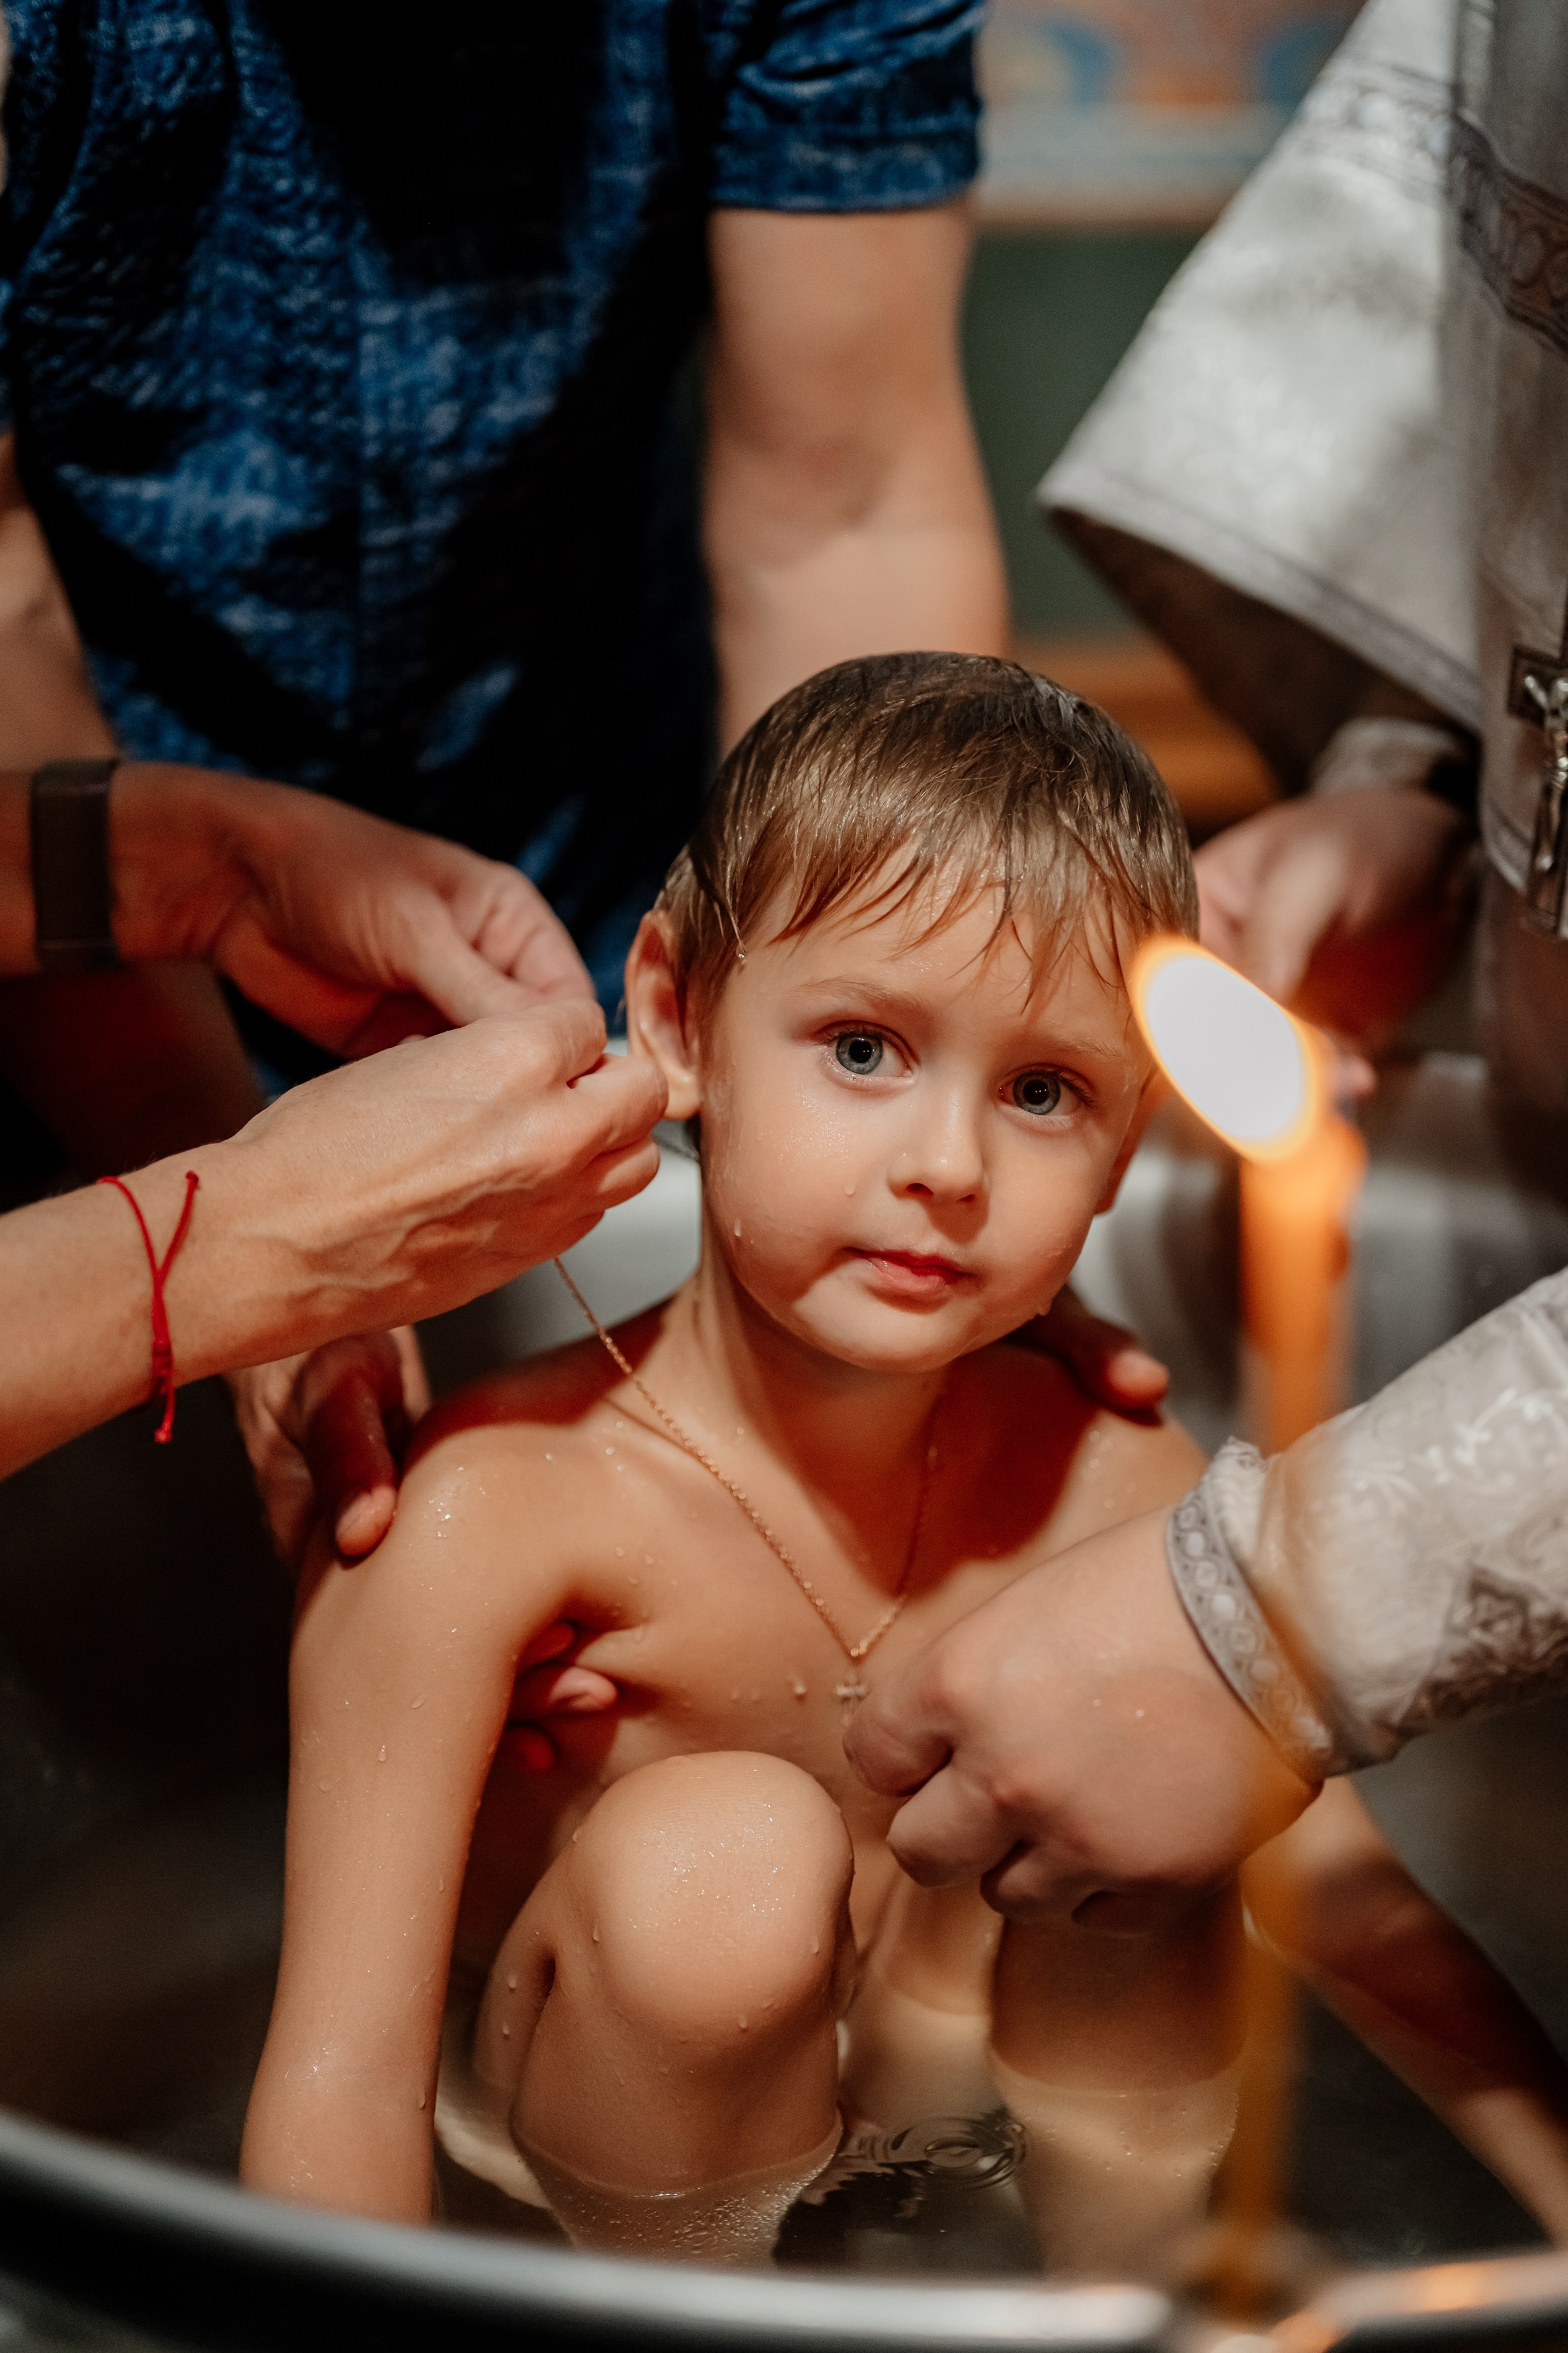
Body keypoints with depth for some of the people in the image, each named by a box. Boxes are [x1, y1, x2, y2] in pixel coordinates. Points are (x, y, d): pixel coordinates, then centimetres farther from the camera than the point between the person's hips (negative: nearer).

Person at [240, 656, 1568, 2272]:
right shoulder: (491, 1509, -29)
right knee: (726, 1850, -31)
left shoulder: (1113, 1494, -16)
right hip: (553, 2171, -4)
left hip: (975, 2091, 4)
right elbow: (342, 2077, -30)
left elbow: (1354, 1911, -7)